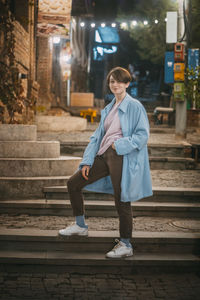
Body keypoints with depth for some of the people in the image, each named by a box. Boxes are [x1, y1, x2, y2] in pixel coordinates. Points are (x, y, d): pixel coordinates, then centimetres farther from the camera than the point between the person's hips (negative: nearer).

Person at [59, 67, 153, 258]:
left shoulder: (134, 106, -5)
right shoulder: (108, 109, 18)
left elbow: (143, 134, -10)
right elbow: (97, 135, 17)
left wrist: (121, 144, -18)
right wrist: (87, 161, 10)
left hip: (121, 157, -8)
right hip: (104, 156, 8)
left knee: (122, 200, -4)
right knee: (73, 183, 9)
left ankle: (126, 245, 10)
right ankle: (80, 226, 23)